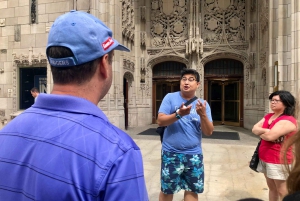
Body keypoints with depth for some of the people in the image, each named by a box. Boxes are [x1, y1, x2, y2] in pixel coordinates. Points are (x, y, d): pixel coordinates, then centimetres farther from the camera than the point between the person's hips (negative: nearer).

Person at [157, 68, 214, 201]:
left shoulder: (203, 104, 1)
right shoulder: (170, 97, -5)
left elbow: (208, 132, -3)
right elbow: (160, 121, -12)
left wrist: (203, 114, -21)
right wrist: (178, 114, -27)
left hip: (194, 154, 2)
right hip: (171, 153, -2)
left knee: (192, 190, 14)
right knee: (167, 190, 10)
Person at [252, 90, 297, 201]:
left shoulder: (288, 120, -18)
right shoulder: (268, 116, 9)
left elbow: (270, 136, -27)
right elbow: (254, 129, 2)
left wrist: (260, 132, -5)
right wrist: (265, 131, -18)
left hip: (278, 160, -8)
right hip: (265, 158, 8)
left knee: (283, 192, 3)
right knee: (271, 187, 21)